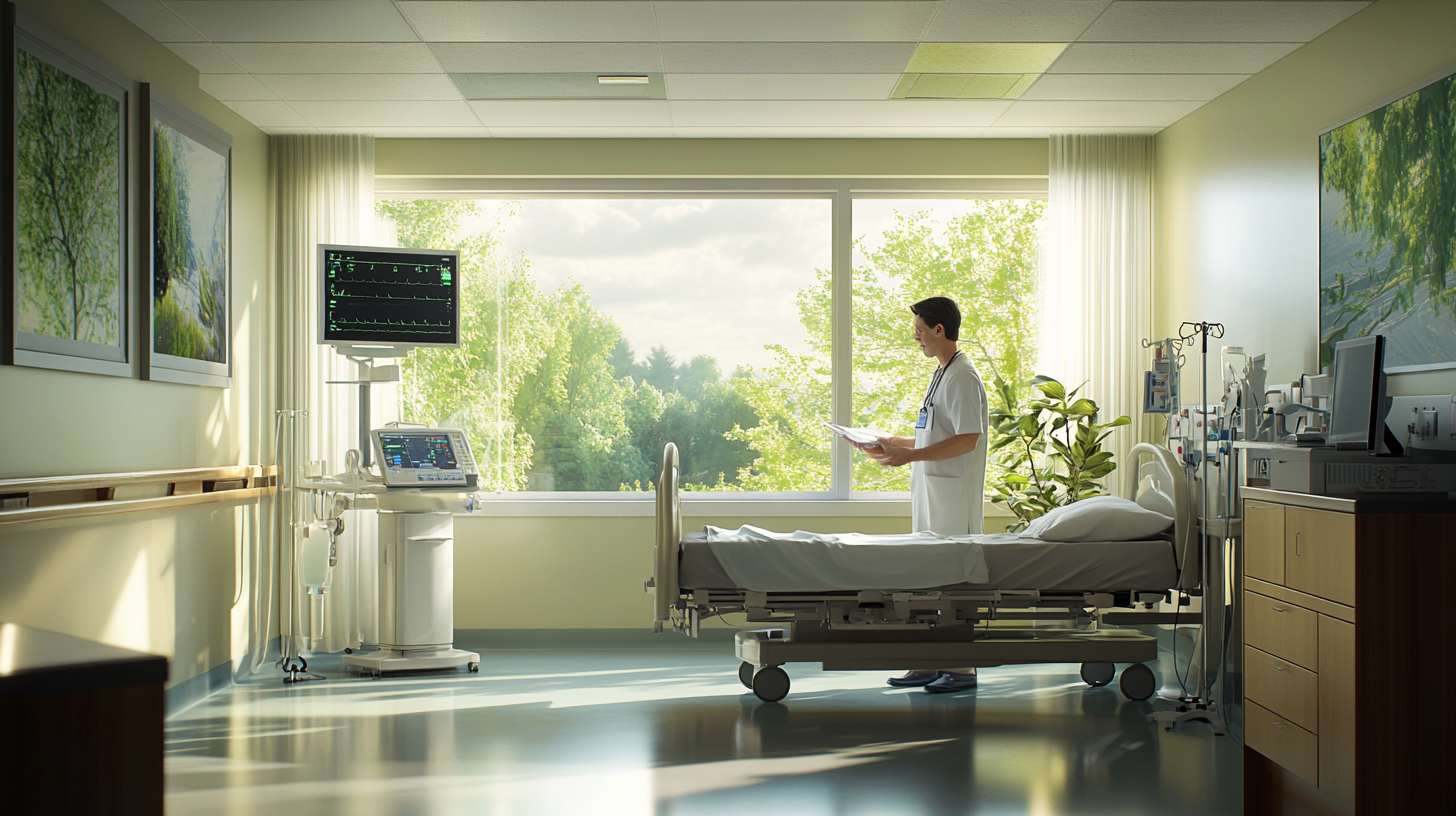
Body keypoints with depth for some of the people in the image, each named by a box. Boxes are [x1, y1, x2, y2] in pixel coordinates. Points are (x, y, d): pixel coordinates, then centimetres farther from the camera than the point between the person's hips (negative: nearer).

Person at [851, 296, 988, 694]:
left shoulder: (963, 377, -14)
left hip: (953, 494, -10)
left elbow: (966, 440, -21)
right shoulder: (941, 374, 17)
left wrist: (910, 455, -23)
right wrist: (892, 445, 15)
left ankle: (962, 667, 0)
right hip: (929, 490, 10)